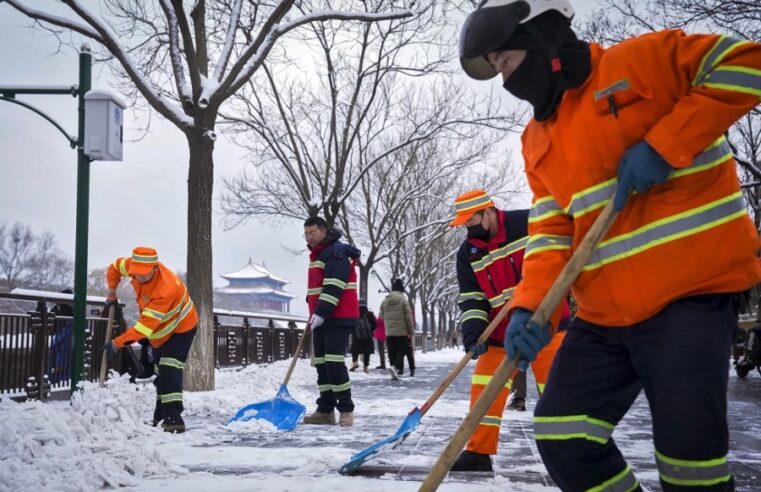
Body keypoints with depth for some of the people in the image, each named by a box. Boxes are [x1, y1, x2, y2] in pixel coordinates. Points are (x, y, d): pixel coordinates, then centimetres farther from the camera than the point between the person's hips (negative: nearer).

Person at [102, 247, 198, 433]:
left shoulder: (166, 288, -41)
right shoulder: (136, 265, -19)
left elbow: (146, 325, -39)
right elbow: (115, 266, 6)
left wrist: (117, 343, -37)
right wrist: (111, 293, 1)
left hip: (181, 327, -8)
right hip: (159, 331, 8)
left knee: (169, 370, -23)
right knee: (160, 371, 14)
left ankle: (173, 416, -24)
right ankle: (159, 416, 24)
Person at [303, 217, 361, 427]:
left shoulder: (336, 253, -12)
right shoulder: (316, 254, 20)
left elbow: (334, 288, -22)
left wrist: (321, 313, -28)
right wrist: (313, 313, 24)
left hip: (338, 318, -10)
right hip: (320, 319, 10)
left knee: (334, 363, -14)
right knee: (321, 364, 8)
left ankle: (346, 410, -7)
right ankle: (325, 410, 13)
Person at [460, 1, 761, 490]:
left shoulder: (644, 59, -3)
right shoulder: (538, 138, 15)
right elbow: (550, 230, 8)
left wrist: (664, 144, -17)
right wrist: (530, 305, -9)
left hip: (691, 288, -6)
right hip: (605, 314, 7)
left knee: (688, 448, -10)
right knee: (563, 435, 2)